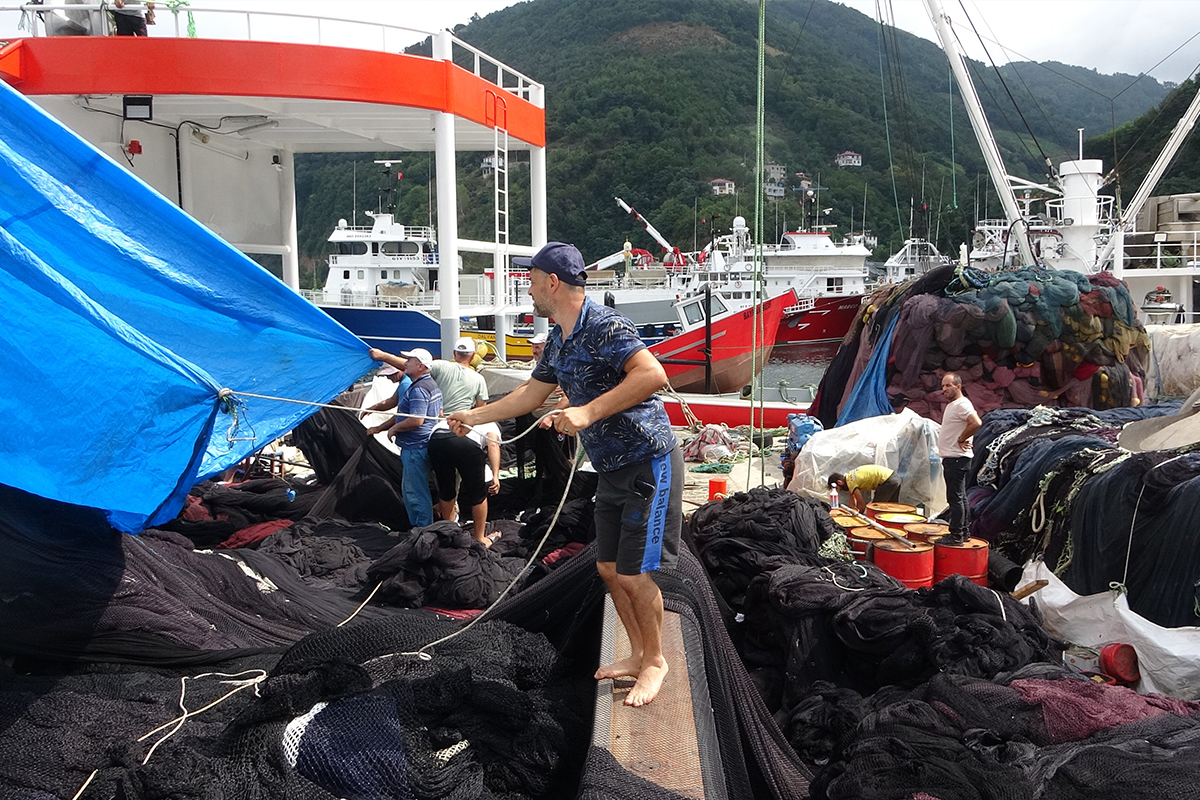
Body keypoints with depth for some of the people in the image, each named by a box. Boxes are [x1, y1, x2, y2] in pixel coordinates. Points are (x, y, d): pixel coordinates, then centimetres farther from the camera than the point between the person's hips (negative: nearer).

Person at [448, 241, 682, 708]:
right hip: (612, 470, 10)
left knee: (635, 573, -5)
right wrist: (474, 417, 30)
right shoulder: (557, 342, 11)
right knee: (609, 568, 14)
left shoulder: (603, 326, -20)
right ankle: (638, 655, 30)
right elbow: (531, 393, 25)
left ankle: (655, 662, 16)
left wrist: (589, 413, -32)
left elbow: (653, 374, -33)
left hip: (649, 464, -10)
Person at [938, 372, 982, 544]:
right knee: (960, 497, 15)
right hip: (951, 458, 11)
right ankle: (964, 532, 23)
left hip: (957, 459, -11)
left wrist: (961, 439, -20)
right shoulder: (952, 405, 17)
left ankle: (956, 536, -6)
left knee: (955, 498, -9)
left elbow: (976, 423, -31)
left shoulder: (962, 404, -16)